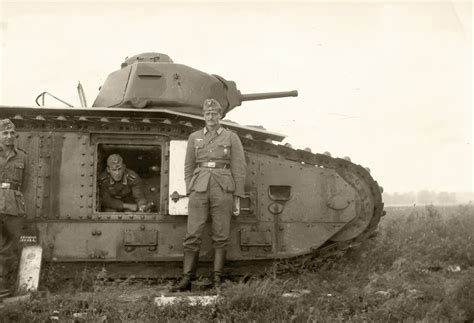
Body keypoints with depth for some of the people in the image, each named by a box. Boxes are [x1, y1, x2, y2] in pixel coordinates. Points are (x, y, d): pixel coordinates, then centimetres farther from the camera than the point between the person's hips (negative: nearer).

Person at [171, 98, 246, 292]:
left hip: (223, 188, -1)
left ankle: (217, 280, 9)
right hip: (199, 187, 1)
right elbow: (188, 167, 15)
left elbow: (239, 169, 5)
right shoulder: (194, 137, 13)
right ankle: (187, 279, 3)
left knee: (221, 237, 1)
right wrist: (189, 192, 6)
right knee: (192, 235, -3)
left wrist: (237, 197, 0)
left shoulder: (231, 138, 7)